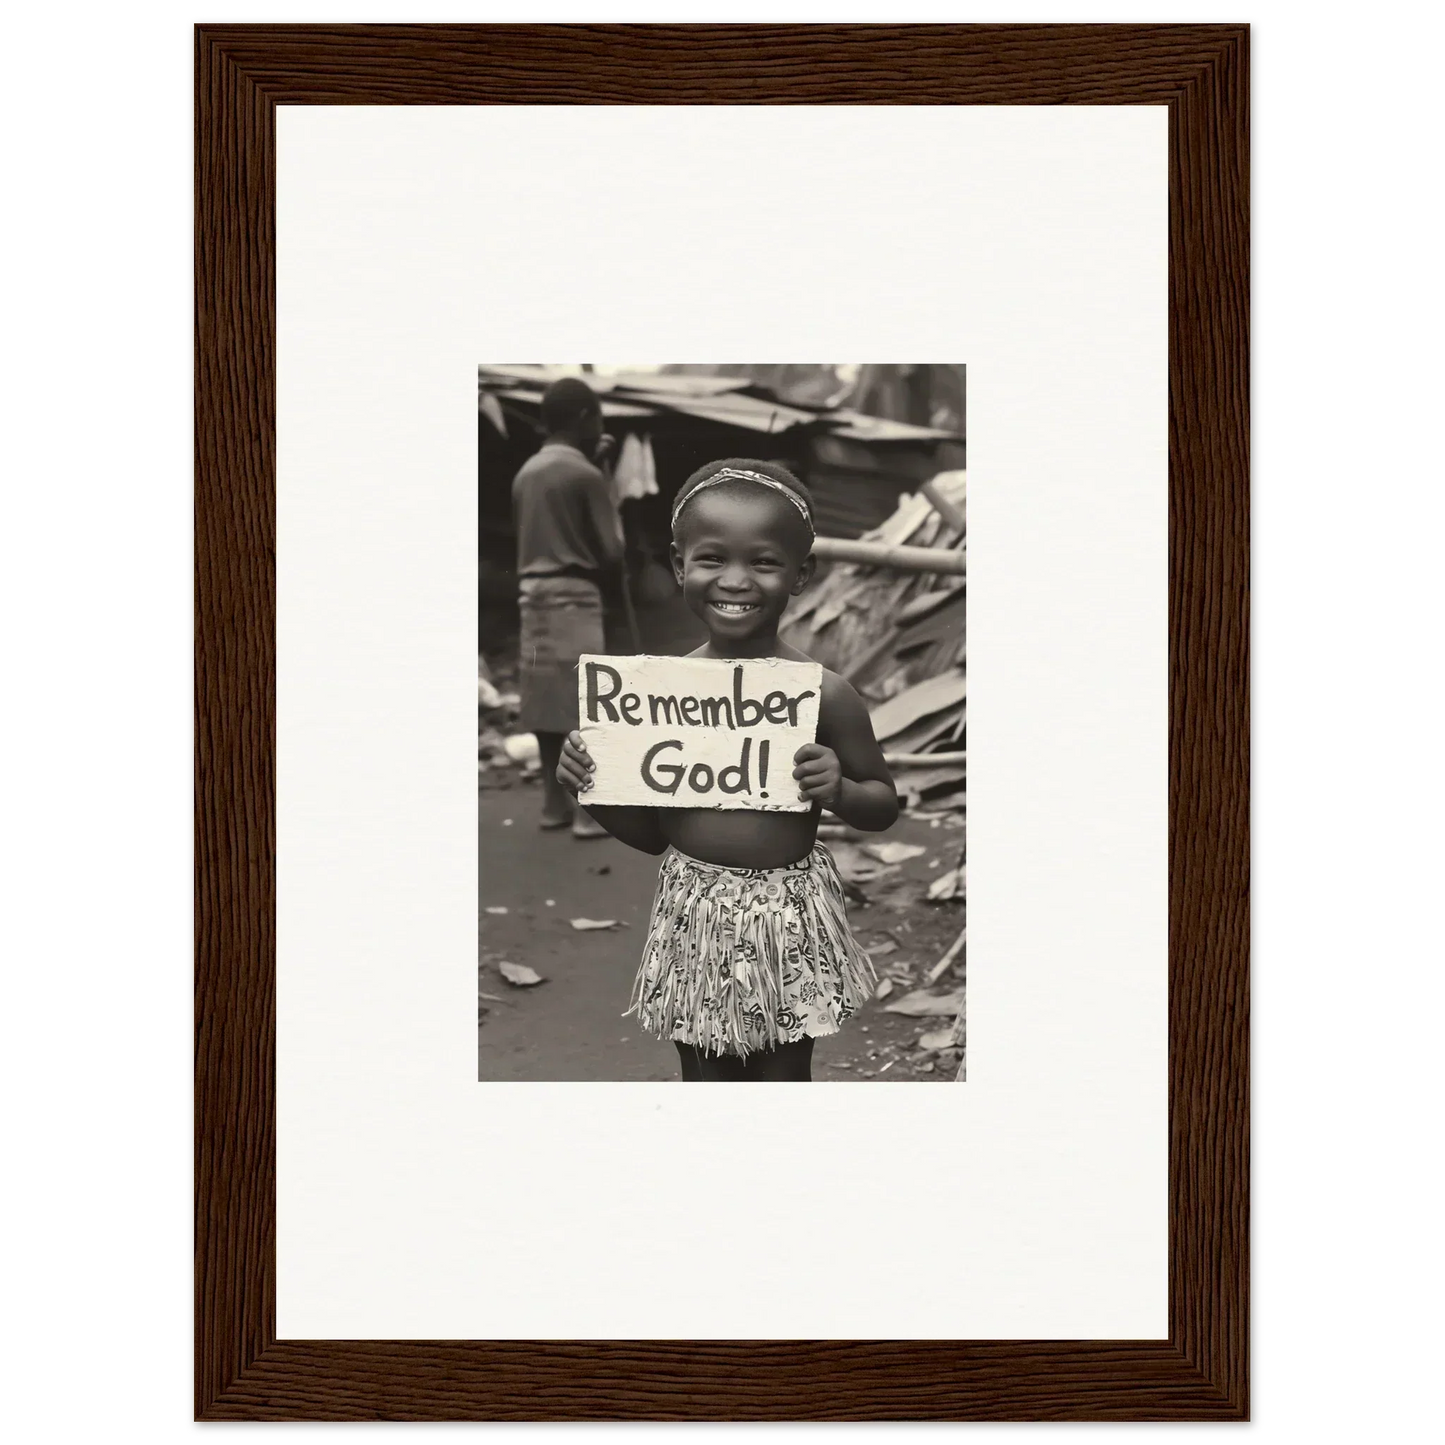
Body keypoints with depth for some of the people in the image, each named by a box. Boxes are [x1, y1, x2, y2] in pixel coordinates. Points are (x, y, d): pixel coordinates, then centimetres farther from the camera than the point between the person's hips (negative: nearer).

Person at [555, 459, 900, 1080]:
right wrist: (589, 784, -12)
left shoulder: (824, 694, -10)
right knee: (704, 1080, 13)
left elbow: (885, 805, 2)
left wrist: (839, 790, -19)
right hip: (694, 917, 2)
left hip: (790, 918, -2)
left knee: (786, 1076, 12)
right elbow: (648, 832, 6)